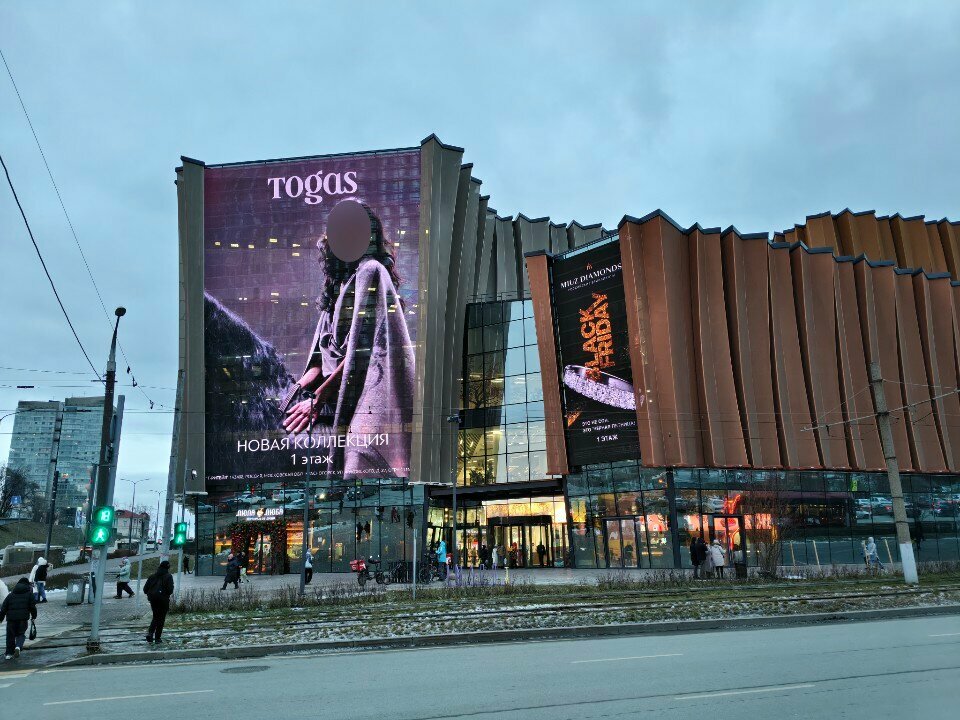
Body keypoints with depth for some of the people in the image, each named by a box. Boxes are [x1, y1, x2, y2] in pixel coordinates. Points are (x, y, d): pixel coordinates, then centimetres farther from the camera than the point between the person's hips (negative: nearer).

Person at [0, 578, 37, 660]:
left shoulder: (11, 594, 16)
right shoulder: (29, 593, 10)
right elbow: (33, 606, 4)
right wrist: (33, 616, 13)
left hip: (11, 617, 2)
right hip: (23, 618, -2)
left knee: (10, 635, 12)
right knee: (21, 634, 10)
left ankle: (9, 653, 12)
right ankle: (18, 647, -16)